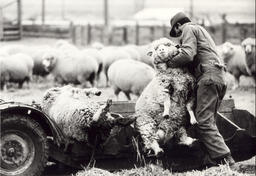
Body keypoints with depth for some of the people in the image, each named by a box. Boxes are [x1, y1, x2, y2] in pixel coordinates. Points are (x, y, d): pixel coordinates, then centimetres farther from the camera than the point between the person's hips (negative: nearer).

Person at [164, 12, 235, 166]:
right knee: (209, 121, 9)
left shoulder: (188, 29, 4)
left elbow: (187, 55, -12)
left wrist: (169, 62, 0)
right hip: (219, 78, 10)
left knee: (204, 122, -14)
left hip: (208, 77, -9)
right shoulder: (200, 29, 34)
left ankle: (224, 158, -23)